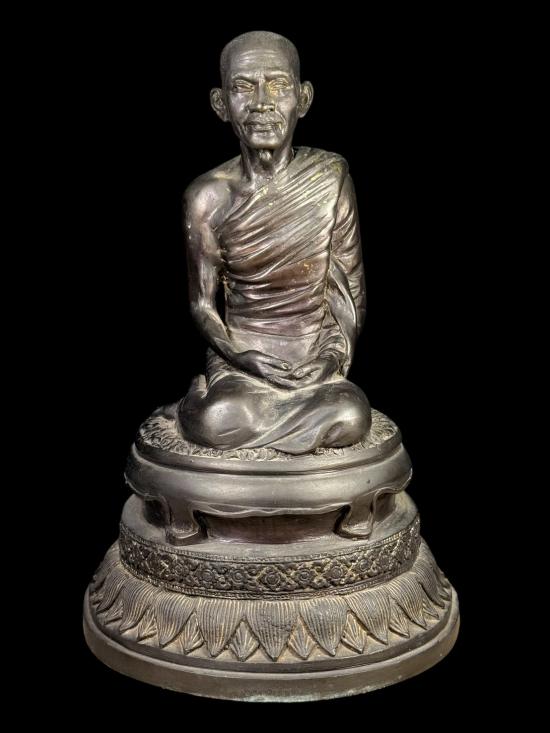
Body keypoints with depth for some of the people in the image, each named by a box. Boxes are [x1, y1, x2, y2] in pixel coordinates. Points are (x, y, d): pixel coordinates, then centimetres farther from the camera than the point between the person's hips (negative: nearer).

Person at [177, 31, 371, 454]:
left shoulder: (331, 176, -4)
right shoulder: (209, 197, -6)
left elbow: (350, 285, 3)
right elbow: (202, 304, 1)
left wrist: (336, 354, -8)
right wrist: (243, 359, -14)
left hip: (316, 357, 2)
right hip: (239, 358, -2)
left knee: (352, 419, -28)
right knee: (214, 424, -32)